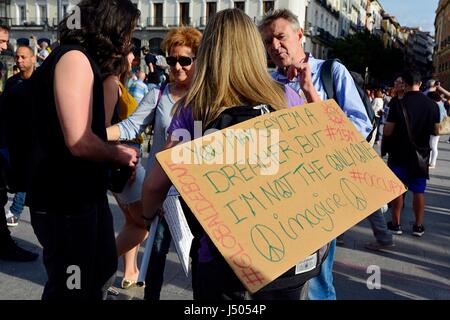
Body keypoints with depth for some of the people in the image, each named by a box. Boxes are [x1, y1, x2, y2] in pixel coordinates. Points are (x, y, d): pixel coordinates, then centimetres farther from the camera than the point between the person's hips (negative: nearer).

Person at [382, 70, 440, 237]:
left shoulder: (398, 103, -15)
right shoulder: (432, 105, -3)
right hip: (420, 154, 3)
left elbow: (388, 131, -15)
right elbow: (435, 131, 5)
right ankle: (418, 226, 17)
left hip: (399, 153, -3)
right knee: (418, 191, 10)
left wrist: (384, 141, 6)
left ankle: (396, 224, 15)